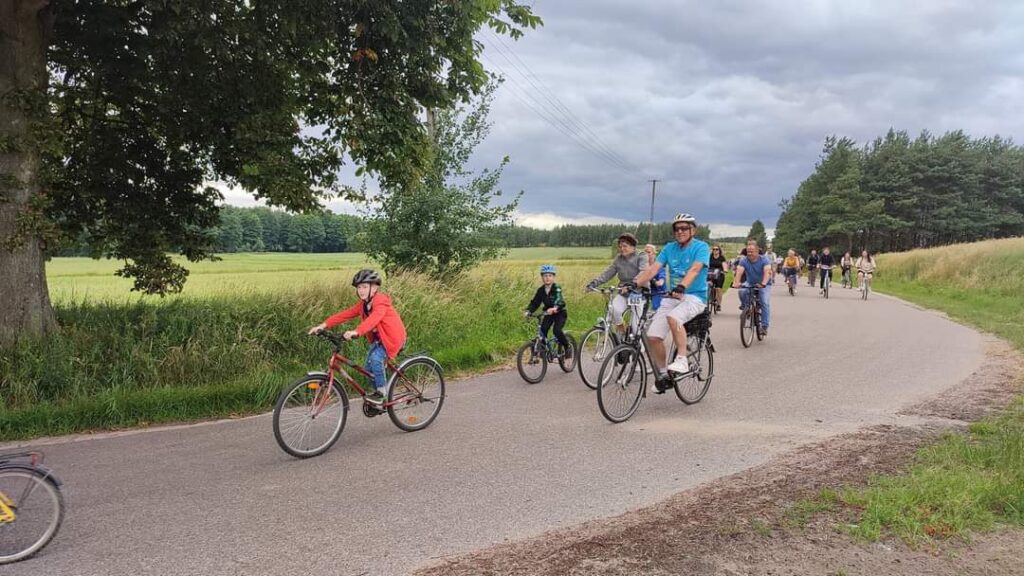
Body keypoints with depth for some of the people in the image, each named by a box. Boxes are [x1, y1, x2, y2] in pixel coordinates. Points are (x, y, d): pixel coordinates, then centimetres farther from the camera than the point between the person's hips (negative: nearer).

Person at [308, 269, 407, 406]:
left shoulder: (381, 301, -23)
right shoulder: (363, 305, 2)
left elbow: (374, 318, -41)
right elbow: (345, 314, -5)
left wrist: (356, 332, -57)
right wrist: (324, 325, -16)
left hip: (392, 338, -9)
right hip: (378, 338, 9)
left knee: (375, 358, -28)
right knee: (369, 367, 4)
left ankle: (382, 391, -13)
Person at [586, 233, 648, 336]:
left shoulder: (641, 257, -6)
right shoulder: (618, 259, 10)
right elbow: (607, 273, 8)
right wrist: (593, 283, -7)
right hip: (623, 293, 4)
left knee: (636, 326, -9)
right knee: (614, 310, -27)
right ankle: (622, 332, -3)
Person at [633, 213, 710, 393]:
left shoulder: (701, 247, -6)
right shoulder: (669, 248, 9)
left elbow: (694, 269, -24)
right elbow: (653, 269, -2)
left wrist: (682, 287, -41)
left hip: (695, 296, -5)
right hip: (672, 297, 5)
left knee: (673, 317, -36)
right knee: (653, 336, -10)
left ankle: (682, 360, -21)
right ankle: (663, 375, 9)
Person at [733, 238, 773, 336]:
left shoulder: (764, 260, -21)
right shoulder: (744, 261, -14)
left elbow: (767, 271, -38)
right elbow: (739, 271, -31)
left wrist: (763, 283, -57)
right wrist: (736, 282, -52)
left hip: (764, 285, -2)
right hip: (750, 283, 3)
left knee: (765, 302, -21)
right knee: (742, 291, -28)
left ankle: (764, 326, -14)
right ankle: (745, 306, 0)